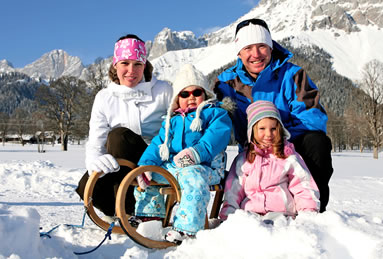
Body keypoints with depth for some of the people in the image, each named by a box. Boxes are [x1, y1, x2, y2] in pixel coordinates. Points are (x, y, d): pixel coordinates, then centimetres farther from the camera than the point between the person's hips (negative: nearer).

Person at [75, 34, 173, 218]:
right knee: (88, 187, -26)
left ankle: (126, 211, -21)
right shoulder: (104, 97, 5)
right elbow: (96, 141, -3)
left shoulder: (163, 91, -1)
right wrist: (94, 160, -27)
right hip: (119, 163, 3)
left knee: (119, 135, -30)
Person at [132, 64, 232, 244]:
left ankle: (187, 228, -36)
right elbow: (159, 144, 13)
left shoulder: (216, 114, 4)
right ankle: (151, 215, 16)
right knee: (144, 175, 5)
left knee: (193, 177, -38)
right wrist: (146, 164, -5)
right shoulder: (173, 120, 21)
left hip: (204, 167, -7)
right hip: (171, 166, 7)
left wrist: (196, 153, -31)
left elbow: (214, 139, -14)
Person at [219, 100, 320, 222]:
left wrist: (308, 210, -5)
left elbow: (303, 187, 11)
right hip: (250, 212, 1)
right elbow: (233, 191, 14)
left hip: (282, 212, 0)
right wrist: (227, 214, 0)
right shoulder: (243, 159, 18)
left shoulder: (289, 157, 15)